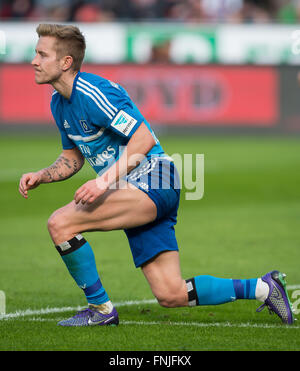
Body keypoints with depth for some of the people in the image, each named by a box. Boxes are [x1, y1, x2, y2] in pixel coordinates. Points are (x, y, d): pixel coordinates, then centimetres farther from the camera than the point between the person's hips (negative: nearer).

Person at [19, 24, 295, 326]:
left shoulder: (92, 93, -17)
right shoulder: (59, 102, 12)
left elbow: (144, 140, -21)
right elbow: (73, 157, 24)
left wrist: (105, 180, -28)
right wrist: (40, 176, 7)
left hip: (150, 181, -9)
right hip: (130, 191, 9)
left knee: (60, 223, -21)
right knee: (172, 296, 3)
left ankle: (100, 308, -7)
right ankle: (263, 287, 15)